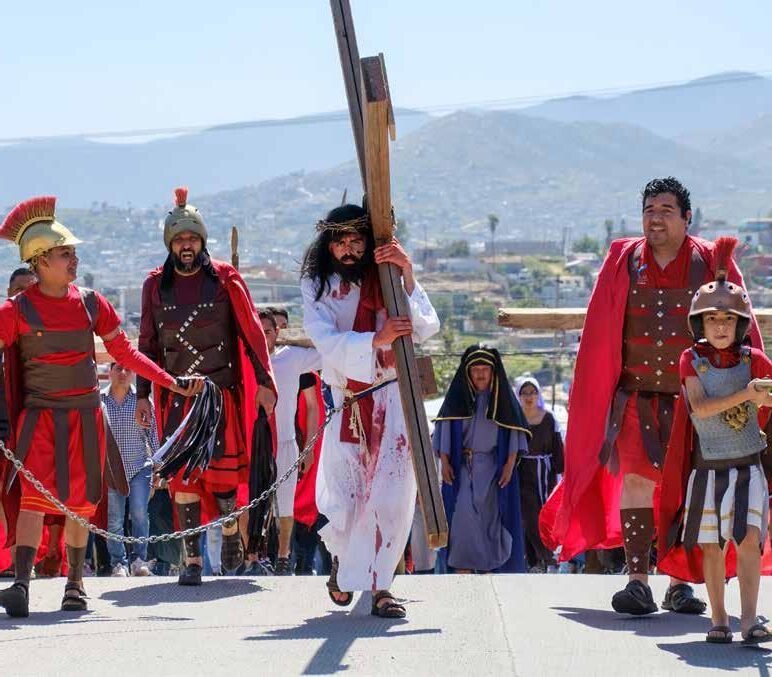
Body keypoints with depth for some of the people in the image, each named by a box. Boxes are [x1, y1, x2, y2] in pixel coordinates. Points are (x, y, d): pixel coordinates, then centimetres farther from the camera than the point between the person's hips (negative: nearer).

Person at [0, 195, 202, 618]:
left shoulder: (90, 304, 5)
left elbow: (125, 352, 13)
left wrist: (174, 383, 10)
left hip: (85, 416, 4)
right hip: (39, 416, -3)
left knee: (80, 502, 7)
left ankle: (74, 584, 19)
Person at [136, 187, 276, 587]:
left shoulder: (225, 279, 0)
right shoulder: (156, 285, 6)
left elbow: (251, 331, 2)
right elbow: (148, 344, 11)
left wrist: (264, 381, -4)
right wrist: (142, 395, 6)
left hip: (222, 392, -2)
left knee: (222, 471, -6)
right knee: (183, 474, -5)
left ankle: (230, 527, 25)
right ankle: (192, 559, -1)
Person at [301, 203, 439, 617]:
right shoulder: (317, 287, 2)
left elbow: (426, 327, -12)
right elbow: (326, 341, -13)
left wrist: (407, 276, -24)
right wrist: (377, 339, -28)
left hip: (392, 399, -1)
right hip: (346, 403, 1)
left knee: (391, 493, -11)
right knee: (342, 498, 4)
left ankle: (379, 585, -3)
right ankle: (341, 558, 36)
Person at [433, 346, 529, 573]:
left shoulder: (502, 396, 2)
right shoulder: (458, 395, 3)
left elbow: (514, 430, 2)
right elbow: (445, 427, 3)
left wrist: (510, 463, -7)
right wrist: (444, 461, -5)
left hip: (493, 466, 0)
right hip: (462, 465, 0)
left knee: (490, 516, -2)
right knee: (463, 514, -14)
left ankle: (488, 567, 5)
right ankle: (463, 570, -16)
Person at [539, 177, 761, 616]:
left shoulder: (711, 264, 2)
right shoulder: (623, 262, 6)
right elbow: (599, 334, 8)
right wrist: (593, 396, 5)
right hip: (637, 395, 0)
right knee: (636, 477, -13)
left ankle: (679, 583, 10)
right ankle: (638, 580, -14)